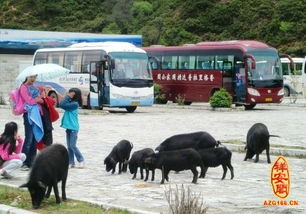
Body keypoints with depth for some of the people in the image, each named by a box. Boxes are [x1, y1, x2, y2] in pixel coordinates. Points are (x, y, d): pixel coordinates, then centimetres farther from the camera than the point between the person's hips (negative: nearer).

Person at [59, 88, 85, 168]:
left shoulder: (75, 104, -17)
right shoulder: (71, 103, 10)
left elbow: (62, 105, -22)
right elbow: (62, 104, 6)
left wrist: (68, 96, -15)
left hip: (73, 128, -9)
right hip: (69, 127, 9)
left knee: (72, 146, -6)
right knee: (69, 146, 9)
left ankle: (81, 160, 5)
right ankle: (71, 162, 13)